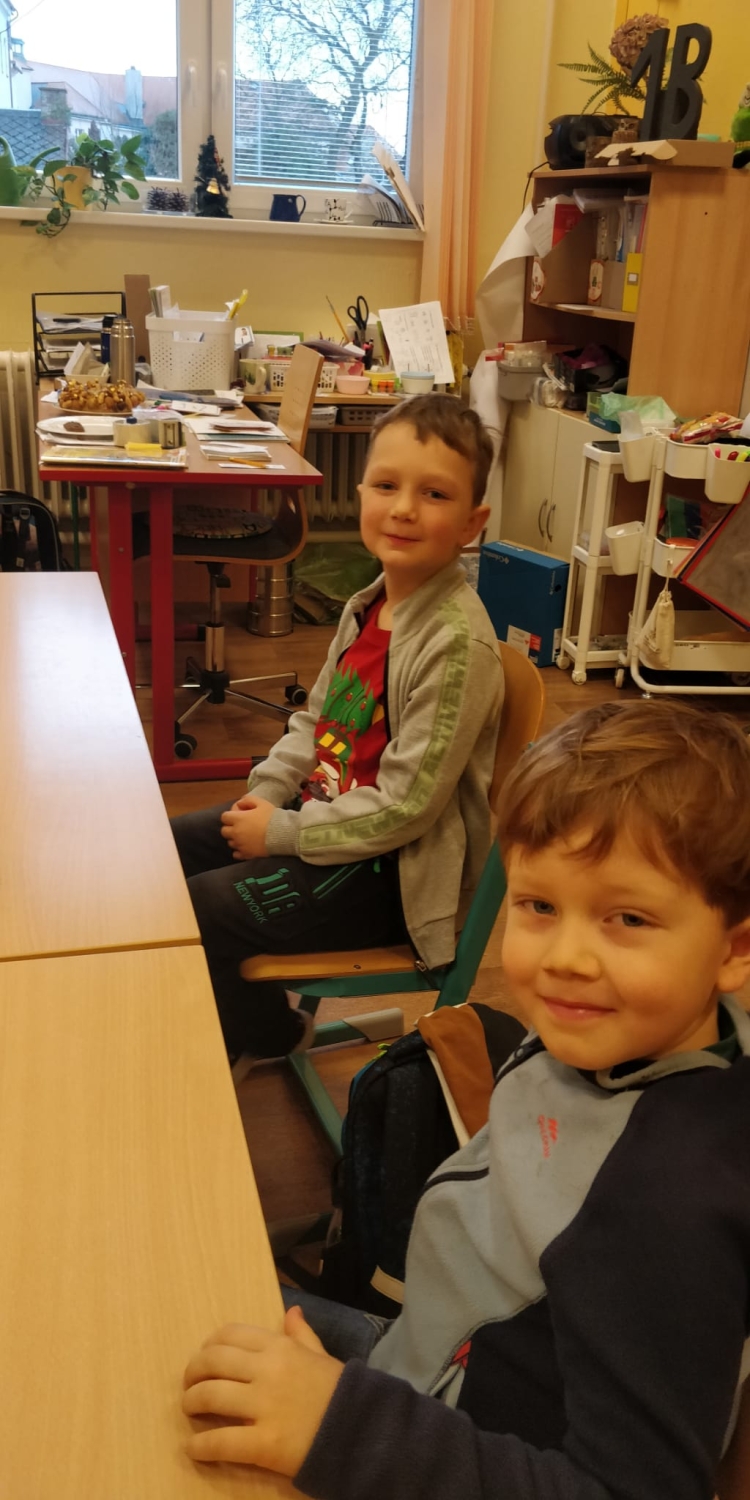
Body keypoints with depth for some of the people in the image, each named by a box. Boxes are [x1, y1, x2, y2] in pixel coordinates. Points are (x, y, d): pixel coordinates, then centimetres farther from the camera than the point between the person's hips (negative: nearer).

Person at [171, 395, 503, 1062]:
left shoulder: (457, 643, -26)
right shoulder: (370, 605, 1)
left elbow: (404, 807, -25)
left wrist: (280, 832, -18)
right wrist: (266, 793, -3)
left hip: (391, 870, -9)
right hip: (323, 808, 9)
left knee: (191, 913, -13)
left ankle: (273, 1035, 17)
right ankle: (249, 1010, 30)